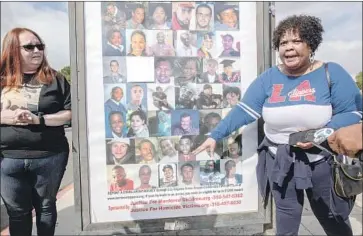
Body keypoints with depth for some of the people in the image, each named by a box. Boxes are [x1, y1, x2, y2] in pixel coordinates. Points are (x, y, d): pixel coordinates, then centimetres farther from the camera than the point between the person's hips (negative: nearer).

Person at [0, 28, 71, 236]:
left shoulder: (55, 79, 0)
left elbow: (69, 113, -5)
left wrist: (39, 119, -17)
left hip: (49, 157, -1)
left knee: (46, 207, 15)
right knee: (17, 212, 15)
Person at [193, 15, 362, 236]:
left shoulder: (331, 73, -8)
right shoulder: (269, 78, -3)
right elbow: (243, 110, -5)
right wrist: (215, 136, -11)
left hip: (323, 162, -1)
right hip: (280, 162, 1)